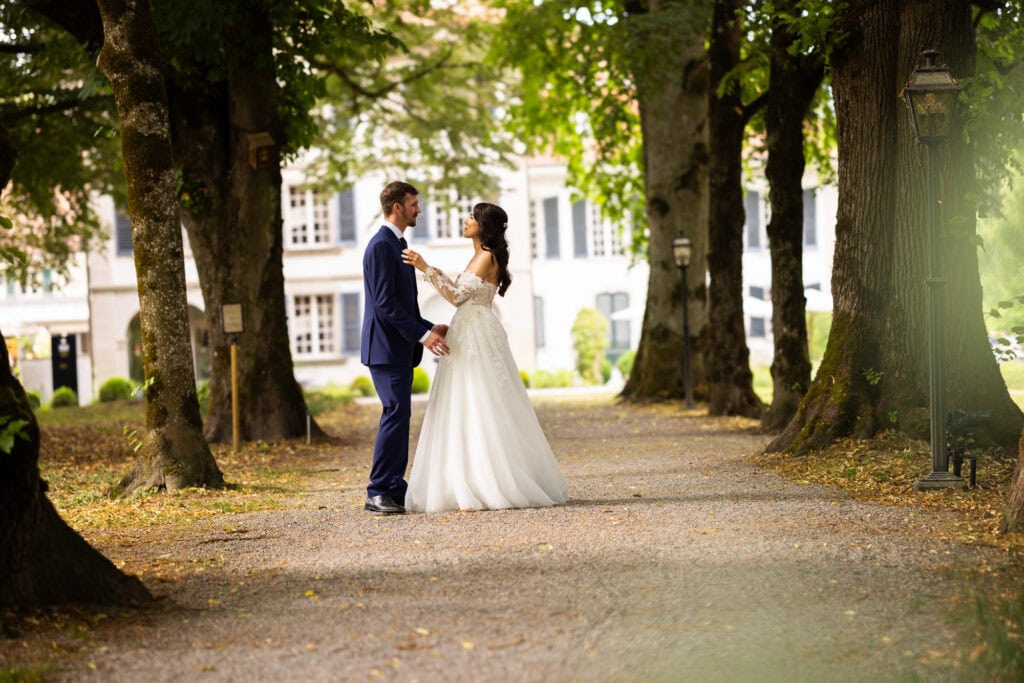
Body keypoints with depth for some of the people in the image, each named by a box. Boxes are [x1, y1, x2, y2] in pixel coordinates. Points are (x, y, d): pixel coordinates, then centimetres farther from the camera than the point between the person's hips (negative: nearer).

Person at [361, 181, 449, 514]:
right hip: (385, 347, -10)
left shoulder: (397, 245, 18)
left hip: (400, 348, 10)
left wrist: (430, 328, 15)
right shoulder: (381, 246, -14)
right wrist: (422, 334, -22)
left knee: (399, 415, 9)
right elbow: (384, 303, -21)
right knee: (396, 414, -13)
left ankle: (395, 489, 12)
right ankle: (378, 492, -11)